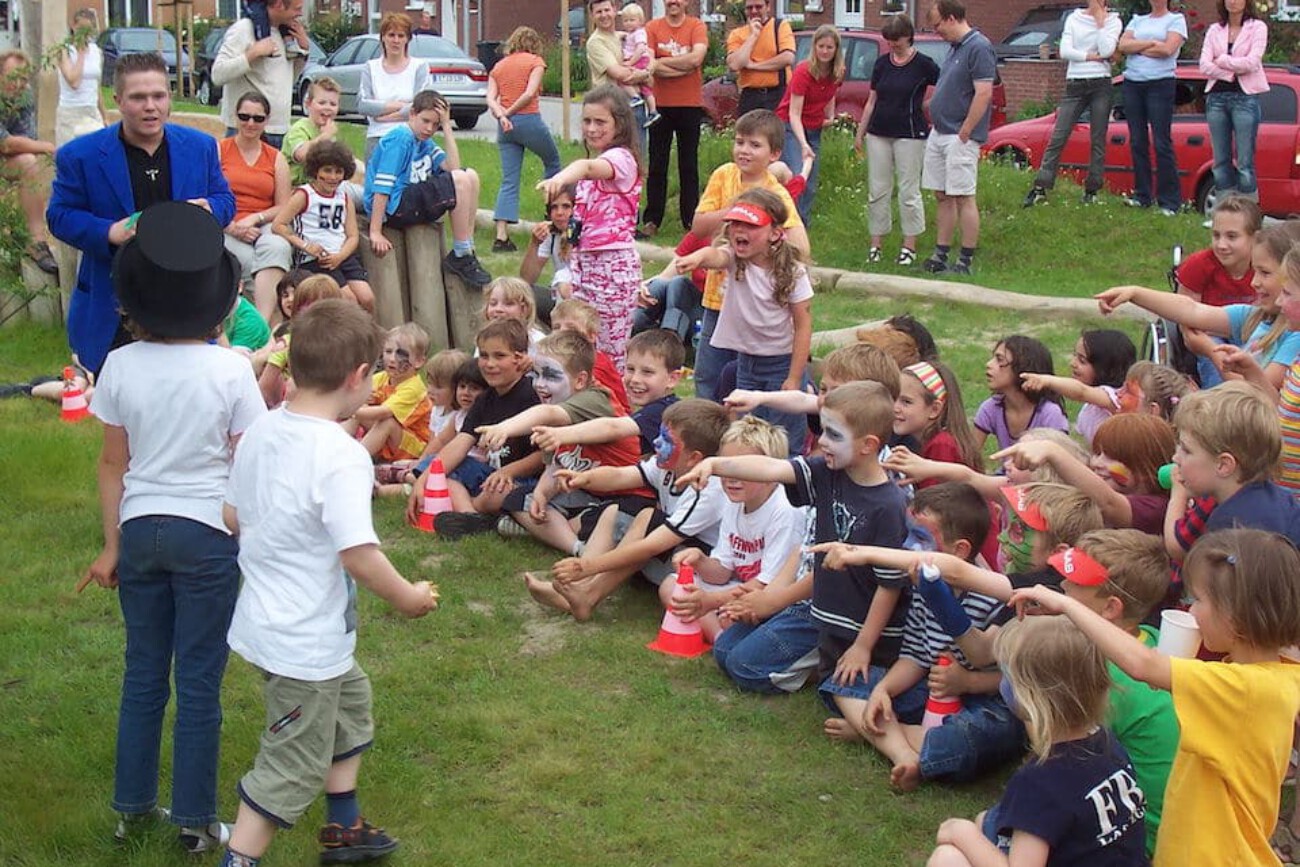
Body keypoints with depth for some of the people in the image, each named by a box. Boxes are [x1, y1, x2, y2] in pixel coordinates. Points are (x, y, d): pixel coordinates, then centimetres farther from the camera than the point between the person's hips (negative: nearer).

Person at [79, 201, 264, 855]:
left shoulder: (121, 367, -5)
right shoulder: (230, 370, -12)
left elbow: (113, 464, 1)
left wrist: (111, 546, 9)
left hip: (140, 530, 3)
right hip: (207, 532, -3)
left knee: (143, 673, 17)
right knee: (199, 682, 5)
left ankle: (133, 806, 27)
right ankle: (194, 821, 13)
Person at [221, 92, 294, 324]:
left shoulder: (276, 159, 17)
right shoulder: (219, 150, 9)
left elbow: (284, 207, 11)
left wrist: (254, 219, -8)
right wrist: (232, 227, -13)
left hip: (265, 226, 2)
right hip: (226, 230, -1)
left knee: (277, 247, -35)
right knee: (249, 260, -35)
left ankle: (263, 322, -46)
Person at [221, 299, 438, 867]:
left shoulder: (260, 432, -2)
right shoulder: (342, 456, -26)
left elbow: (232, 516, 9)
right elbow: (358, 555, -28)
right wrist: (409, 597, -12)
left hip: (264, 620, 9)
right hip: (306, 643, -9)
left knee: (350, 699, 29)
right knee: (292, 767, 4)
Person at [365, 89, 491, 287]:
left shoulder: (426, 143, 17)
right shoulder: (400, 139, -11)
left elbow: (452, 167, 2)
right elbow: (382, 186, -17)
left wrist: (446, 126, 2)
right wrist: (375, 233, -22)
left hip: (414, 202, 9)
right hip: (394, 208, -9)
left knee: (470, 176, 4)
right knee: (460, 181, -20)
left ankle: (466, 250, 4)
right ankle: (460, 256, -13)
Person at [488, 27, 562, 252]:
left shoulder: (498, 66, 15)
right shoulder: (535, 61, 1)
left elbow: (490, 99, 1)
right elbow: (530, 93, -13)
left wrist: (501, 116, -11)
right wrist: (509, 113, -7)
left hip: (505, 126, 4)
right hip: (529, 120, -4)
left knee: (509, 181, 2)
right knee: (552, 162, 23)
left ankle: (501, 236, -9)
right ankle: (553, 215, 28)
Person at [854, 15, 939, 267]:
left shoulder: (923, 64, -6)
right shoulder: (882, 63, 8)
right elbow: (872, 100, 13)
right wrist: (860, 133, 12)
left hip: (910, 135, -5)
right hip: (879, 133, 5)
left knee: (909, 192, 0)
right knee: (878, 191, 6)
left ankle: (909, 247, 8)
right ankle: (876, 245, 12)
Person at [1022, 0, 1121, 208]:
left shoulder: (1113, 21, 5)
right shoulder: (1073, 19, 9)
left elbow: (1106, 50, -12)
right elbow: (1065, 51, -3)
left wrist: (1100, 20, -8)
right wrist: (1091, 56, -9)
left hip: (1101, 85, -1)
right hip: (1075, 85, 1)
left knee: (1098, 140, 2)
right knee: (1058, 137, -5)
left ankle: (1092, 191, 8)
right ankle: (1040, 188, -7)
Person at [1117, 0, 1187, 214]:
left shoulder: (1176, 19, 4)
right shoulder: (1137, 20, 17)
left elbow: (1167, 49, -11)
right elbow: (1123, 46, 1)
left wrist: (1137, 48, -2)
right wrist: (1151, 43, -7)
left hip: (1160, 83, -5)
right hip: (1132, 84, 5)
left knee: (1162, 143, -8)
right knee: (1137, 142, 6)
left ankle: (1169, 202, -6)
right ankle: (1142, 195, 12)